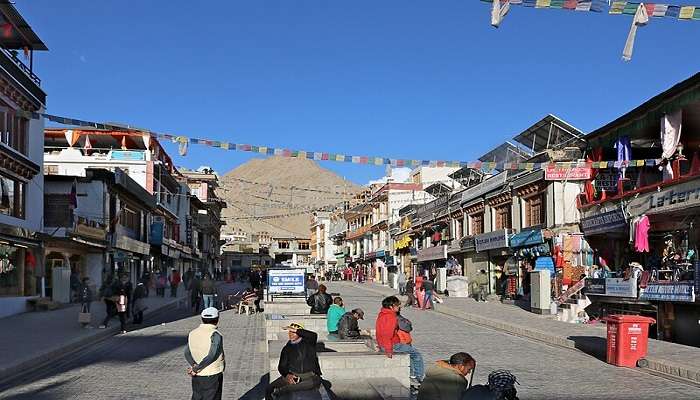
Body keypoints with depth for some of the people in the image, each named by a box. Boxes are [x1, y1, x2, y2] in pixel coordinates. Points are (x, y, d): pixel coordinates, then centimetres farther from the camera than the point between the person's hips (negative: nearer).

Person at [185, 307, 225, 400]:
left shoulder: (192, 333, 3)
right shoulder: (215, 335, -14)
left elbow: (187, 352, -6)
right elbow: (212, 355, -22)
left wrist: (194, 366, -15)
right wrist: (196, 369, -15)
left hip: (196, 376, 6)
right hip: (212, 376, -5)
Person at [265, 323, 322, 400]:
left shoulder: (308, 343, 5)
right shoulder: (287, 348, 13)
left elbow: (314, 335, -18)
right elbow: (281, 366, 10)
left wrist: (295, 330, -21)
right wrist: (287, 375, -14)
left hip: (309, 376, -2)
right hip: (292, 376, 2)